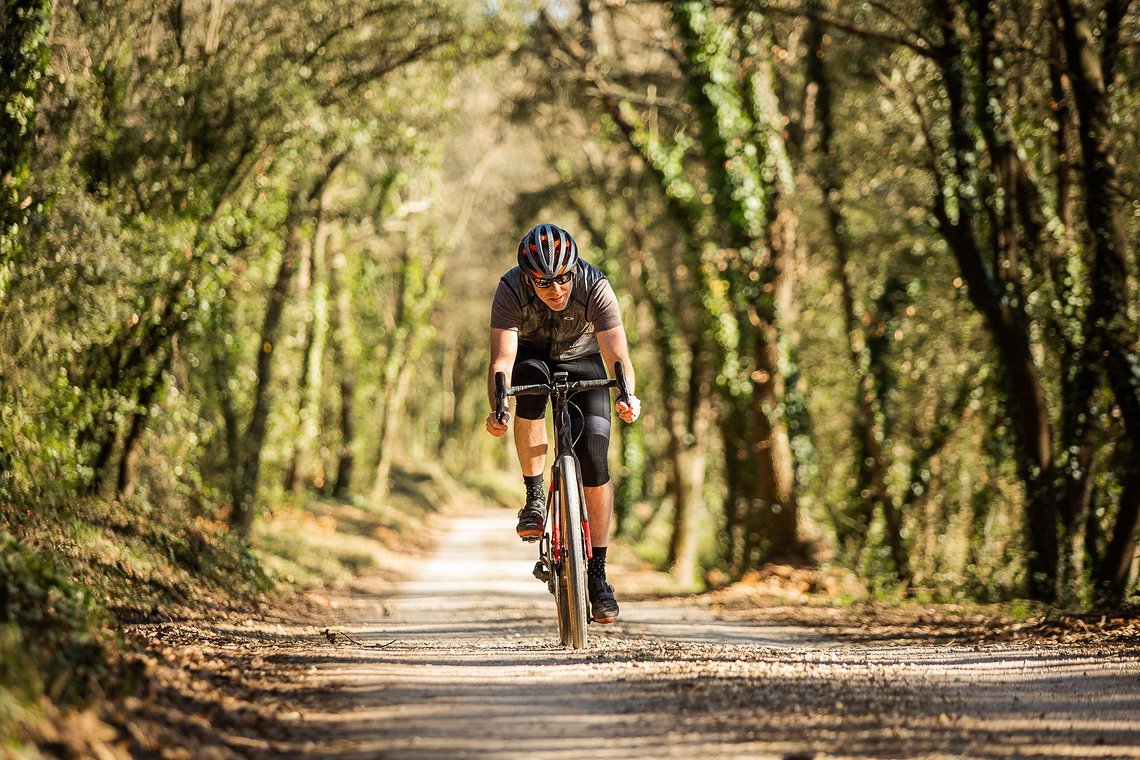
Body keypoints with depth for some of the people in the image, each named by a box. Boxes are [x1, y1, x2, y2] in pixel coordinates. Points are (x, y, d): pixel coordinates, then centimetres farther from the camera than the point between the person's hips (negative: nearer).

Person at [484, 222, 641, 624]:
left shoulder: (595, 288, -30)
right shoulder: (511, 290, -30)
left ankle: (597, 575, -8)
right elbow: (502, 358, -38)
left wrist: (627, 397, -56)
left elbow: (618, 356, -36)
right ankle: (534, 497, -23)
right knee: (531, 380, -37)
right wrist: (497, 409, -55)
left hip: (582, 362, 0)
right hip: (533, 357, 0)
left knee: (594, 455, -16)